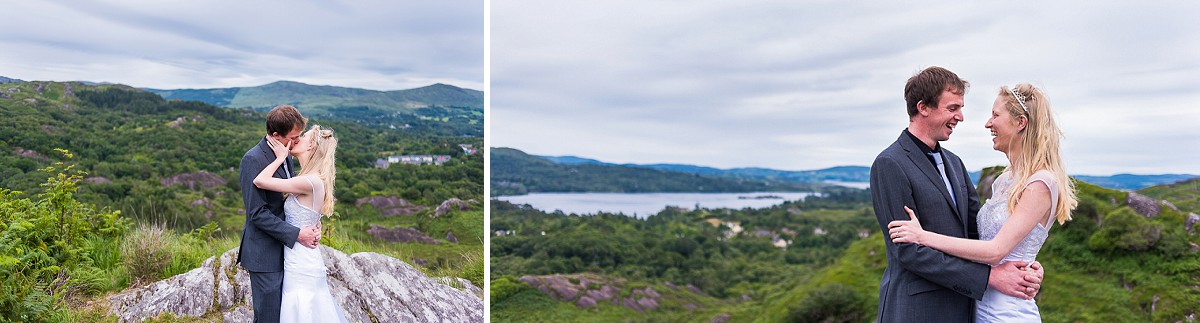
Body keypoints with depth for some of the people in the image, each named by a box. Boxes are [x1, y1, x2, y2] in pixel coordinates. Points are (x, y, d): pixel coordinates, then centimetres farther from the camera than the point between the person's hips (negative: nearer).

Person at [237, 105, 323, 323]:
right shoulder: (253, 160, -17)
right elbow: (258, 213, -20)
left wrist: (312, 223, -3)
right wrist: (297, 234, -21)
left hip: (284, 249, 8)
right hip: (265, 254, -8)